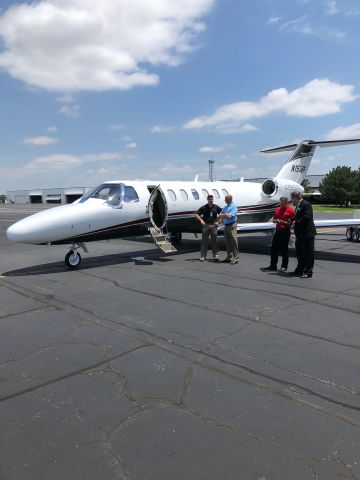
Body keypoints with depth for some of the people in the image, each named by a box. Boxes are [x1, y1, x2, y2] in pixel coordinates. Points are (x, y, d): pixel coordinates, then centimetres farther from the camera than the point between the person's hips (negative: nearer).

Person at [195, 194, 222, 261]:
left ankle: (216, 255, 12)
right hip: (206, 225, -1)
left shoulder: (216, 207, 5)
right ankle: (203, 256, 6)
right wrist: (201, 220, -14)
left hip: (214, 225, 1)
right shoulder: (203, 207, -1)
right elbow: (196, 214, 1)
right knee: (204, 241, 1)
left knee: (215, 240, 4)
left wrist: (218, 221, 2)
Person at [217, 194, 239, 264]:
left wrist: (222, 215, -3)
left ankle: (236, 258, -4)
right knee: (227, 243, 11)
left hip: (232, 225, -8)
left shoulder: (234, 207, -8)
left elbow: (229, 216, -19)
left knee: (234, 242, -7)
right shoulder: (225, 207, 18)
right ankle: (229, 257, 19)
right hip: (226, 226, 8)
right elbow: (220, 215, 16)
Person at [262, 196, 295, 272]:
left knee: (284, 250, 2)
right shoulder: (277, 210, 12)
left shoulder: (290, 210, -7)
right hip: (278, 231, 6)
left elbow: (293, 222, -10)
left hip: (285, 231, -6)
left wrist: (284, 222, -19)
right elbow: (274, 220, 19)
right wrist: (276, 221, -3)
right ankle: (273, 266, 16)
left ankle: (284, 266, 14)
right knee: (274, 248, 7)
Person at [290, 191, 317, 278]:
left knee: (308, 254, -2)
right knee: (299, 252, 17)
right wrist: (294, 222, 6)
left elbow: (307, 217, -24)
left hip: (307, 234, -10)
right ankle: (300, 270, 29)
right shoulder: (298, 206, 15)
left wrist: (297, 221, -14)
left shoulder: (306, 205, -15)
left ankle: (308, 272, 5)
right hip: (300, 234, 10)